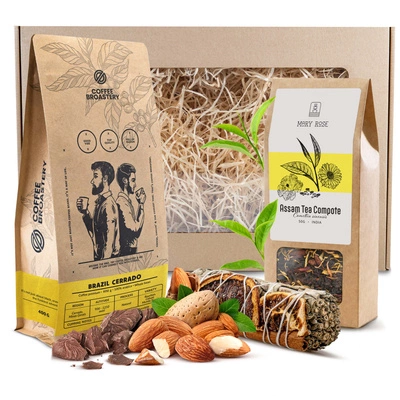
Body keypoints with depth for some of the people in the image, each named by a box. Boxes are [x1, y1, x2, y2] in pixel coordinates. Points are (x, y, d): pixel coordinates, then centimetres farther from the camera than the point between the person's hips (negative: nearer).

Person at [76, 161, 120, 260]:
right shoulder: (100, 202, 7)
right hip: (99, 257, 9)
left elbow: (109, 243, -22)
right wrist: (85, 212, 4)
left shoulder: (108, 205, -20)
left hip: (107, 259, -9)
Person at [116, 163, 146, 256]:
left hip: (131, 249, 10)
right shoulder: (122, 202, -17)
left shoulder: (127, 200, 13)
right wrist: (141, 205, -15)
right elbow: (136, 230, -21)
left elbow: (134, 223, 14)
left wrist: (139, 204, 14)